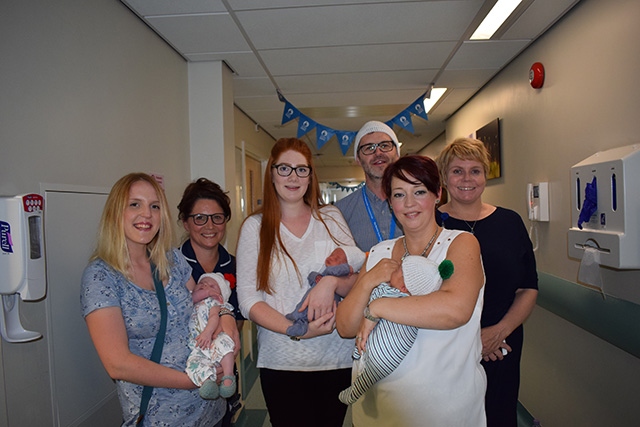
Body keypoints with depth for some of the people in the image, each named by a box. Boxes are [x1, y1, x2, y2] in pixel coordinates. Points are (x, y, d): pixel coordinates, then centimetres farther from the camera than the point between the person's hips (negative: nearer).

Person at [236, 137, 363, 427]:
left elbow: (357, 281, 3)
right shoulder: (254, 227, -1)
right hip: (281, 363, -1)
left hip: (337, 358, 2)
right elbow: (248, 300, -5)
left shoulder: (331, 218, 2)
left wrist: (332, 282, -20)